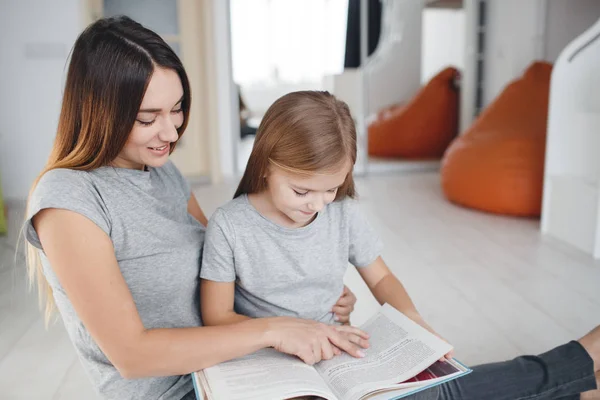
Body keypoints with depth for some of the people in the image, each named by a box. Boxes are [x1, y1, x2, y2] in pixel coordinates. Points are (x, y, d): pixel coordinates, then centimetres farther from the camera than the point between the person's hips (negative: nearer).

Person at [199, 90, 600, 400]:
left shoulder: (344, 214, -5)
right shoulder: (229, 225, -14)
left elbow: (381, 279, 7)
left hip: (333, 354, 4)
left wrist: (414, 322, -11)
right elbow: (218, 316, -11)